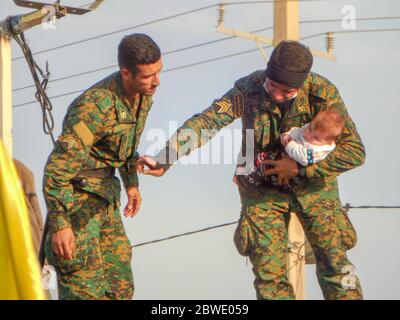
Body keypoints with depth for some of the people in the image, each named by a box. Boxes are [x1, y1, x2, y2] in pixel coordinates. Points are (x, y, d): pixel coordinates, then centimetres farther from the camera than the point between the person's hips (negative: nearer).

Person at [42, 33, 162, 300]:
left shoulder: (145, 93, -2)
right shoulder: (96, 106, -28)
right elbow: (57, 166, -29)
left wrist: (132, 183, 25)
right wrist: (59, 223, -32)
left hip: (105, 194, 9)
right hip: (77, 195, -9)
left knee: (120, 285, 11)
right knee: (86, 287, -11)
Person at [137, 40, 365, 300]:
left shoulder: (323, 94, -24)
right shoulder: (249, 89, -21)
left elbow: (355, 152, -25)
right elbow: (204, 122, -27)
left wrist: (299, 167, -28)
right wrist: (163, 161, -38)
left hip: (313, 185, -1)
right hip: (263, 188, 1)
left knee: (334, 264, -5)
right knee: (270, 273, -2)